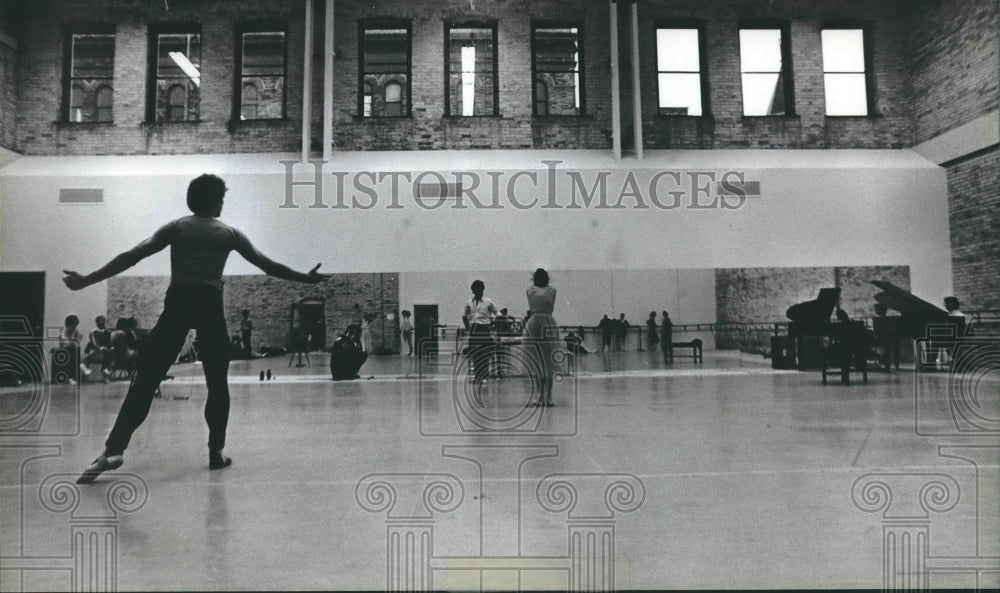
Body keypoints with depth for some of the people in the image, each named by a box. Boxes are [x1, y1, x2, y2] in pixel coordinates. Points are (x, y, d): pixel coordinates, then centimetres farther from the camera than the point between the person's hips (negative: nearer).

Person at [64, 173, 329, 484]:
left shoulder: (176, 227, 14)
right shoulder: (228, 233, 13)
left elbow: (132, 257, 8)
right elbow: (267, 265, 15)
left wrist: (86, 280, 11)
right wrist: (305, 278, 25)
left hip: (177, 303, 1)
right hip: (209, 304, 0)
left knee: (146, 379, -1)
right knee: (217, 382, 11)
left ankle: (114, 449, -10)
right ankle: (216, 451, 10)